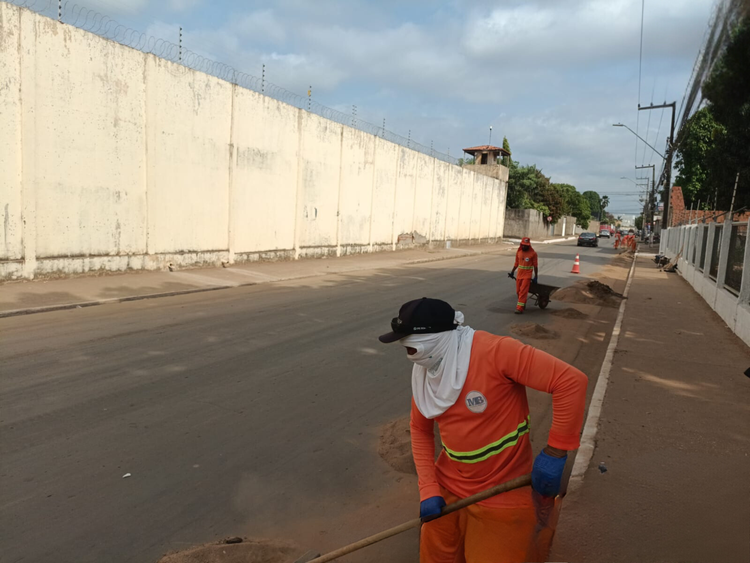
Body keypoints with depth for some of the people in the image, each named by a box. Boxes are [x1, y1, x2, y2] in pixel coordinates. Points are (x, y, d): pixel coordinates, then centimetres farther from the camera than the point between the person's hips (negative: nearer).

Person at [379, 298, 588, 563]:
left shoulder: (493, 351, -25)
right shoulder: (424, 370, -4)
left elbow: (572, 381, -27)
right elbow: (420, 430, 7)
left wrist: (555, 452, -22)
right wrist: (428, 489, -3)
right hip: (447, 489, 6)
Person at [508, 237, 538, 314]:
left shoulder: (533, 253, -8)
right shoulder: (518, 252, 5)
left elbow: (535, 266, -4)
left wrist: (536, 277, -4)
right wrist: (512, 272, 17)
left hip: (527, 276, -5)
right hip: (519, 275, 5)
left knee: (523, 291, -10)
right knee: (518, 291, 10)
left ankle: (520, 308, -10)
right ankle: (523, 303, 32)